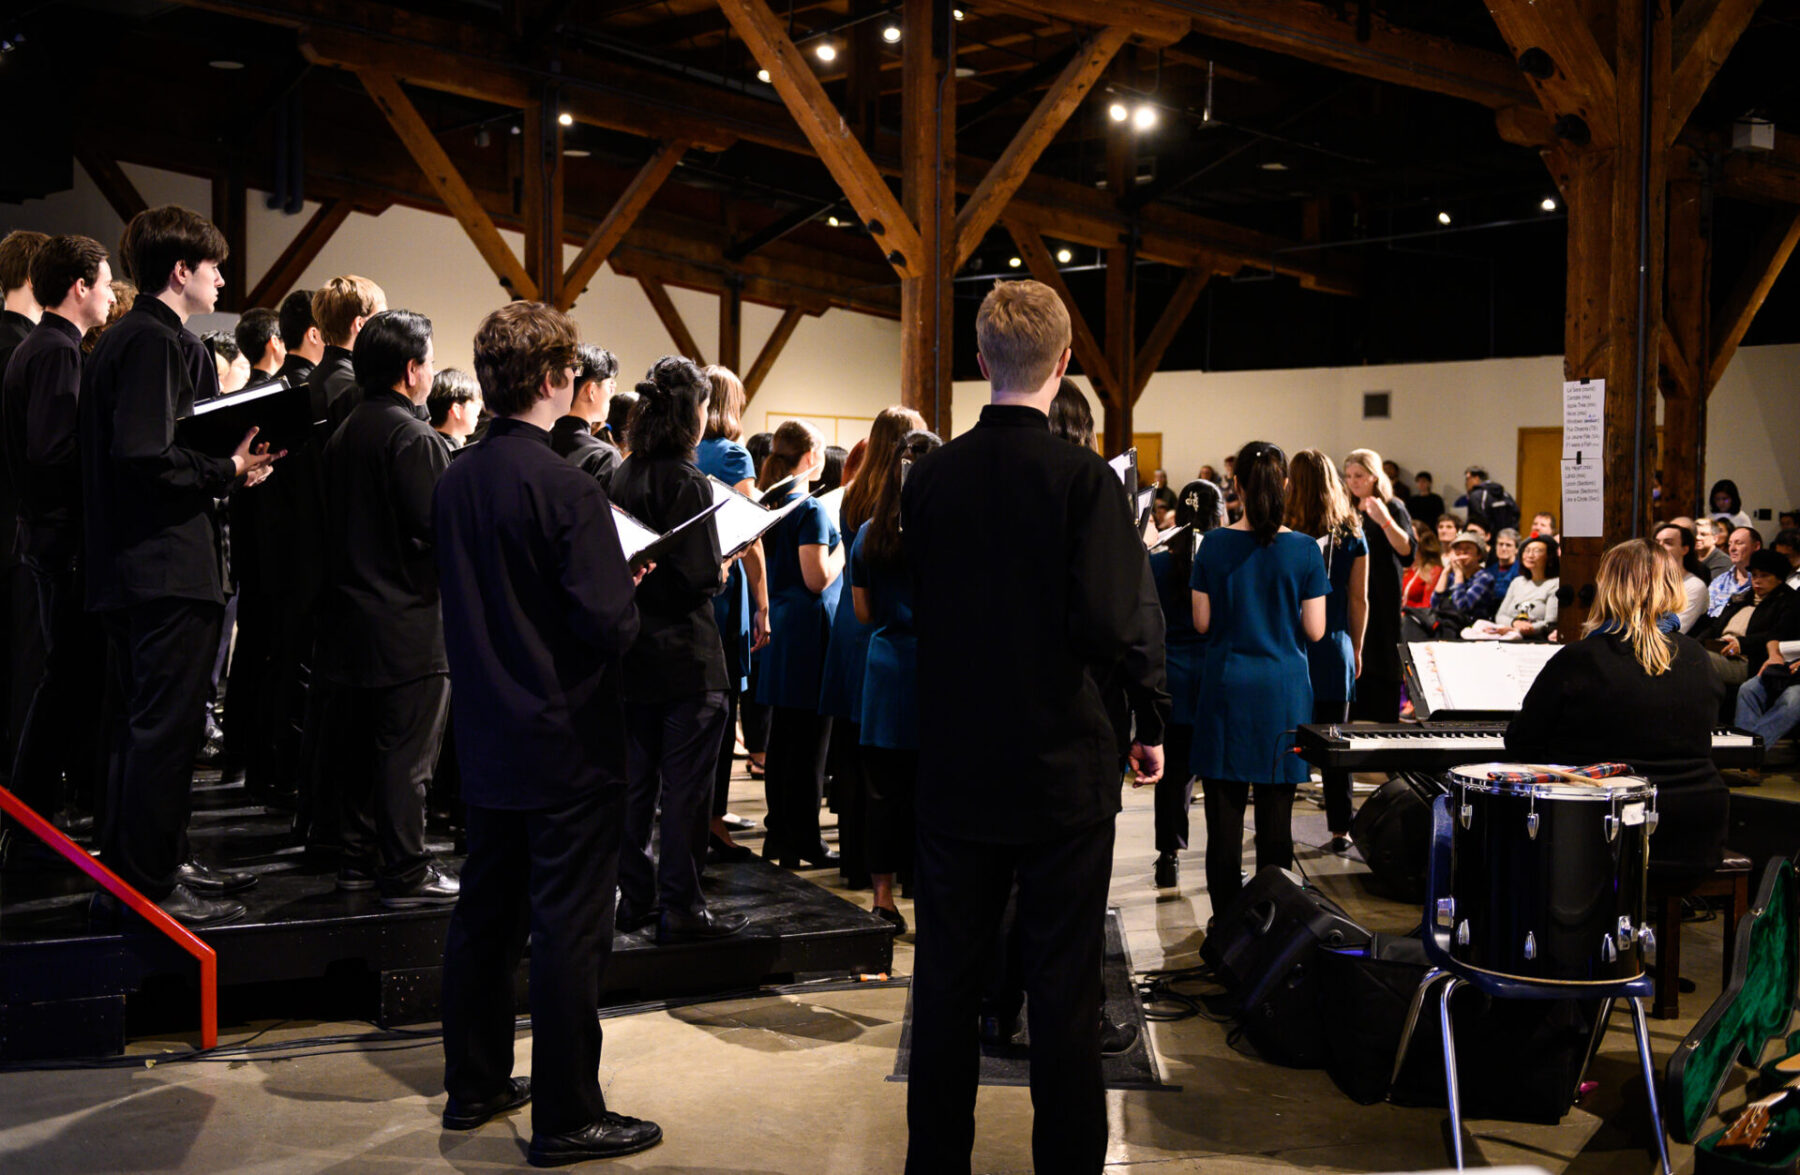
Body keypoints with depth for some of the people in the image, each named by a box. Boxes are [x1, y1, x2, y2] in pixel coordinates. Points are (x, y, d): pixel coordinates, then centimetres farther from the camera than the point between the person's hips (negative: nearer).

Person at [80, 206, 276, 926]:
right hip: (168, 569, -11)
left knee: (145, 724, 16)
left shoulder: (124, 339, 18)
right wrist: (227, 473, -13)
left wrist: (227, 462, 13)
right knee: (166, 726, -5)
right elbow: (146, 454, -24)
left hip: (133, 568, 11)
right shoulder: (157, 341, -14)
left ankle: (160, 862, 27)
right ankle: (147, 886, 1)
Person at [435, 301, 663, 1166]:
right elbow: (609, 627, -22)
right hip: (568, 746, -7)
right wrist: (631, 592, -3)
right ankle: (566, 1118, 11)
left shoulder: (453, 483, 3)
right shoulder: (567, 489, -20)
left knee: (484, 913, 17)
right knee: (569, 931, 2)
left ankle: (474, 1085, 30)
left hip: (487, 739, 8)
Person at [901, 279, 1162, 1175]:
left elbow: (901, 606, 5)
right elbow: (1110, 624, -20)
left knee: (946, 977, 13)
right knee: (1063, 991, 6)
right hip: (1063, 765, -3)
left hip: (953, 765, 4)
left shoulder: (930, 477, 0)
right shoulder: (1082, 477, -13)